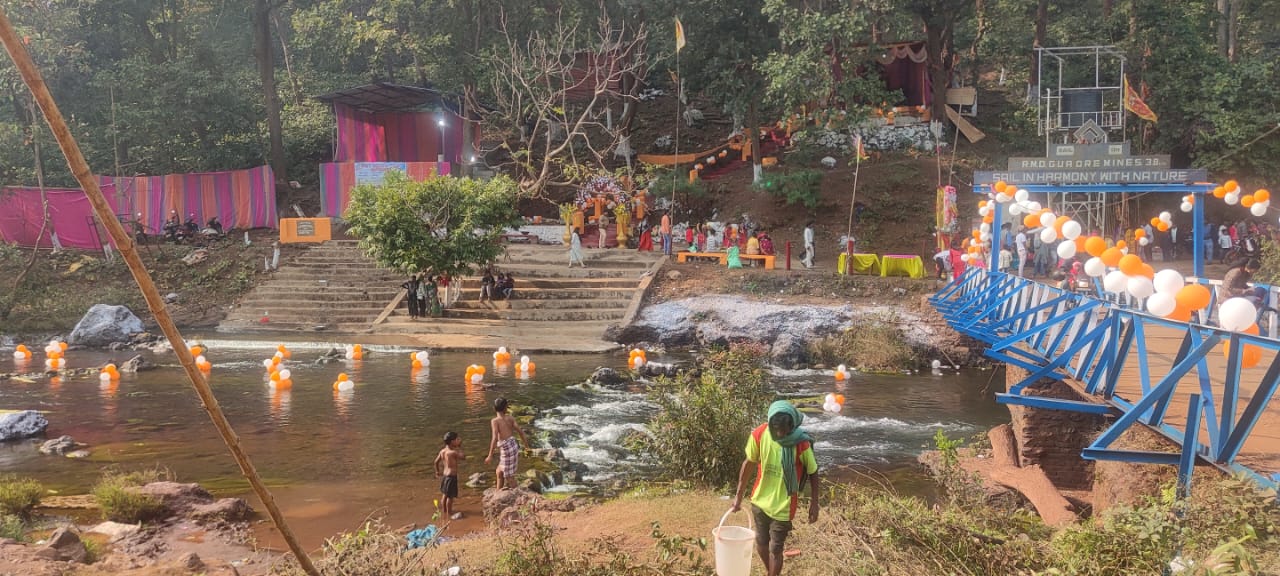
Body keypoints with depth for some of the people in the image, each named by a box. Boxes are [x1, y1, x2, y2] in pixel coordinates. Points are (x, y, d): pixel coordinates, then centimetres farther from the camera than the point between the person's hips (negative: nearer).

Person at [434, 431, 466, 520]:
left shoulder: (442, 451, 2)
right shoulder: (453, 452, -22)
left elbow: (436, 461, 12)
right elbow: (463, 457, -15)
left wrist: (438, 471, 26)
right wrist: (459, 447, -8)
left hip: (445, 475, 8)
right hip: (451, 476, -8)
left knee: (444, 495, 20)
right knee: (450, 496, 2)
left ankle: (444, 511, 34)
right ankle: (449, 514, 11)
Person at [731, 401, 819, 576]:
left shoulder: (801, 444, -25)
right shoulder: (759, 435, -17)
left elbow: (812, 473, -9)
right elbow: (749, 463, -1)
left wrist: (814, 504, -4)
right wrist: (739, 495, 6)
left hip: (783, 507, -4)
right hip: (759, 501, 4)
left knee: (775, 550, 8)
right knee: (761, 544, 19)